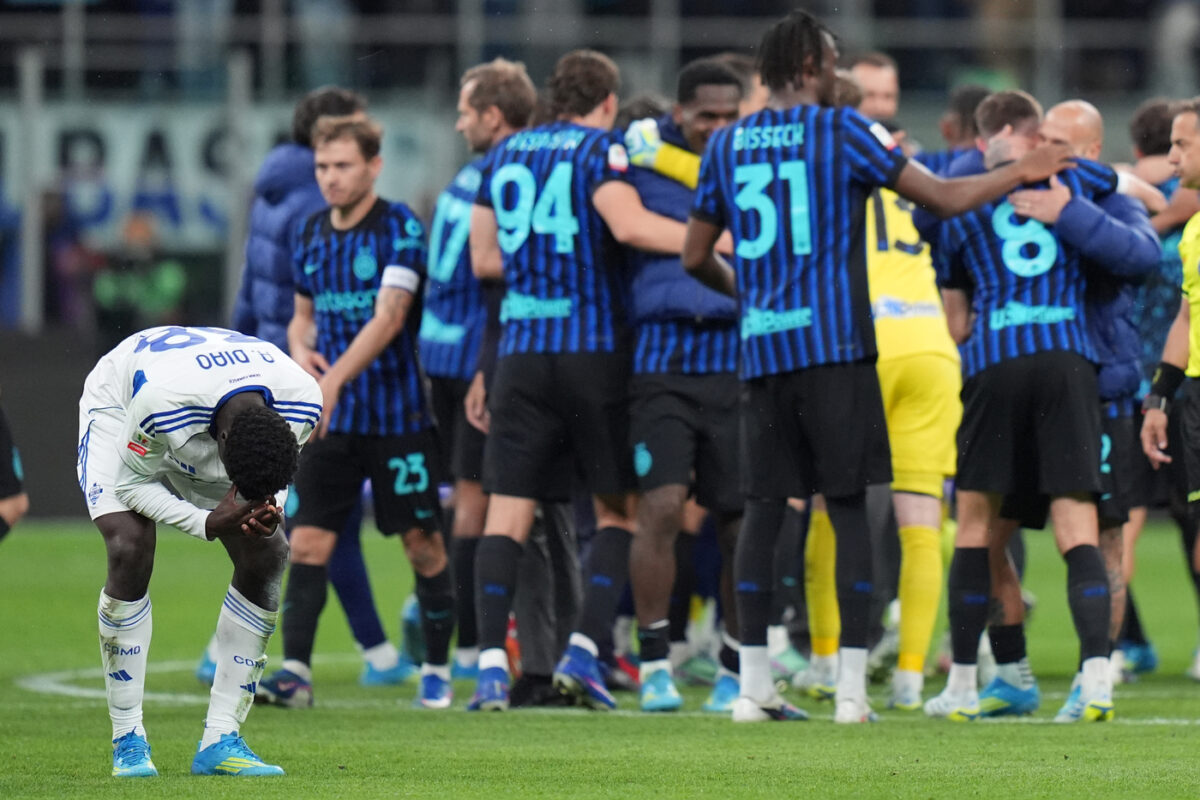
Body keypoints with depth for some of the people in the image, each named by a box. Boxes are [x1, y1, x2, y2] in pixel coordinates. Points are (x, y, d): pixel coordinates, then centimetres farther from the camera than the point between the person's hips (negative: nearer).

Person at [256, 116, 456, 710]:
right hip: (331, 416, 5)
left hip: (398, 411, -5)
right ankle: (295, 671, -6)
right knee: (307, 539, -5)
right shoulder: (312, 233, 10)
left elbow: (388, 316, -20)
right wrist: (301, 351, 0)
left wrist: (335, 379, -30)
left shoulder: (399, 227, -9)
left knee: (423, 542, 2)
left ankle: (437, 669, 15)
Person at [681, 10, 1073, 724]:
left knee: (764, 510, 7)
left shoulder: (727, 146, 10)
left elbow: (695, 257, 16)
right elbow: (945, 199, 1)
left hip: (762, 346, 4)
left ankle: (754, 684, 3)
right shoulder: (842, 132, -2)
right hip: (835, 346, -4)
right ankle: (851, 686, -5)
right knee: (849, 510, 0)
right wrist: (1019, 175, 17)